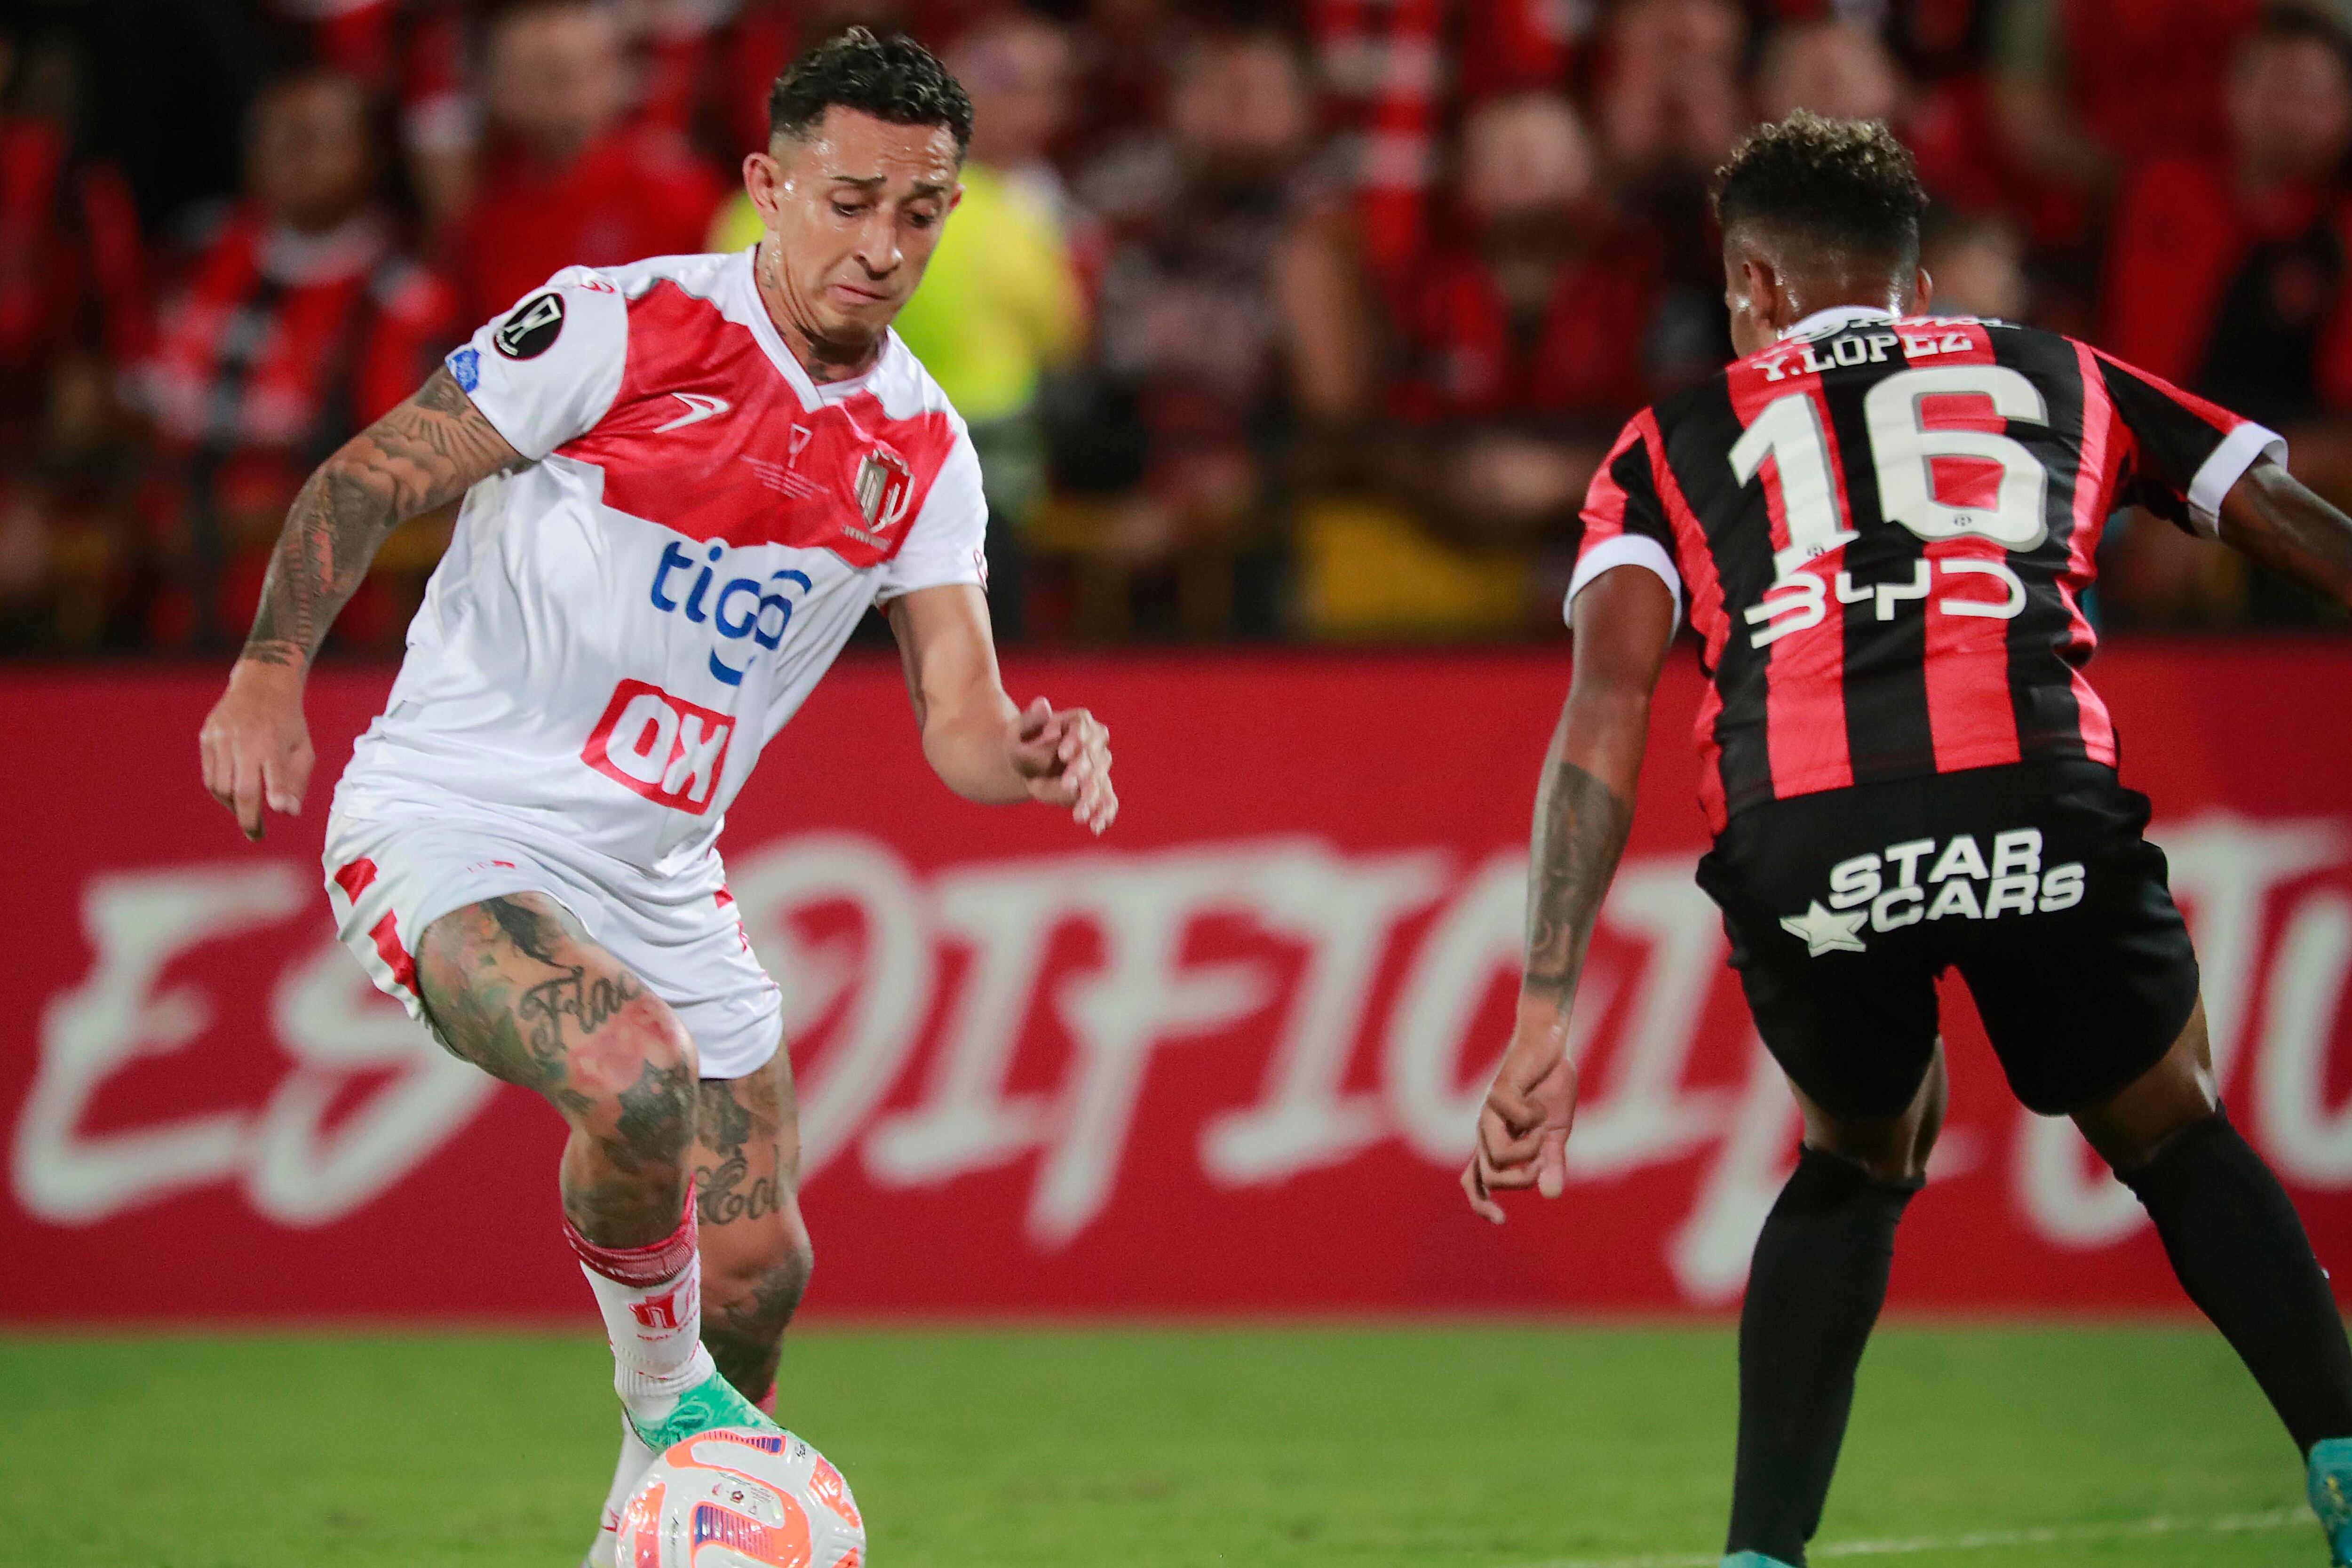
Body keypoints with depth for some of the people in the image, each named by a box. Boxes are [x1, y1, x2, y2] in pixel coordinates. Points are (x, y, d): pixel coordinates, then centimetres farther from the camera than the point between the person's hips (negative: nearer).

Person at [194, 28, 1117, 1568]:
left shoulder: (924, 451, 2)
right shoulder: (621, 327, -14)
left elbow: (956, 711, -2)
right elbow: (368, 478, -8)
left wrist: (1029, 754, -25)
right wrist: (272, 672, -16)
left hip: (661, 879, 6)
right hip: (451, 832, -6)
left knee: (758, 1273, 6)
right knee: (636, 1080, -33)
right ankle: (660, 1384, -7)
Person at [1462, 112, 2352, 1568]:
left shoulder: (1680, 441, 28)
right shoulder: (2056, 373, 32)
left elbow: (1605, 710, 13)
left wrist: (1545, 1027, 6)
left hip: (1798, 842, 0)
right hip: (2037, 796, 0)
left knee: (1859, 1163, 30)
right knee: (2174, 1138, 26)